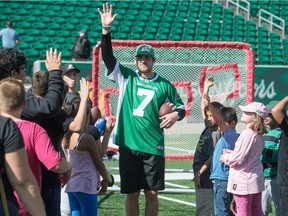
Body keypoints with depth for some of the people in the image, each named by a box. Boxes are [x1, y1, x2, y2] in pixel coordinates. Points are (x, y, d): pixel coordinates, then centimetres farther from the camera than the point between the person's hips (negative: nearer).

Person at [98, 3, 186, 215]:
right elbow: (108, 56, -5)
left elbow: (181, 106, 15)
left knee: (152, 193, 3)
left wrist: (176, 114, -8)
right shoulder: (126, 77, 4)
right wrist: (106, 29, -17)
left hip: (154, 146, 0)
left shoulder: (164, 85, 5)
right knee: (132, 194, 5)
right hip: (129, 145, 0)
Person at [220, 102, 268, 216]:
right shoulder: (259, 136, 10)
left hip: (243, 180, -9)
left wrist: (226, 158, 0)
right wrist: (232, 153, 11)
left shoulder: (247, 134, -19)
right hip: (257, 179, 10)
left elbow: (238, 159, -19)